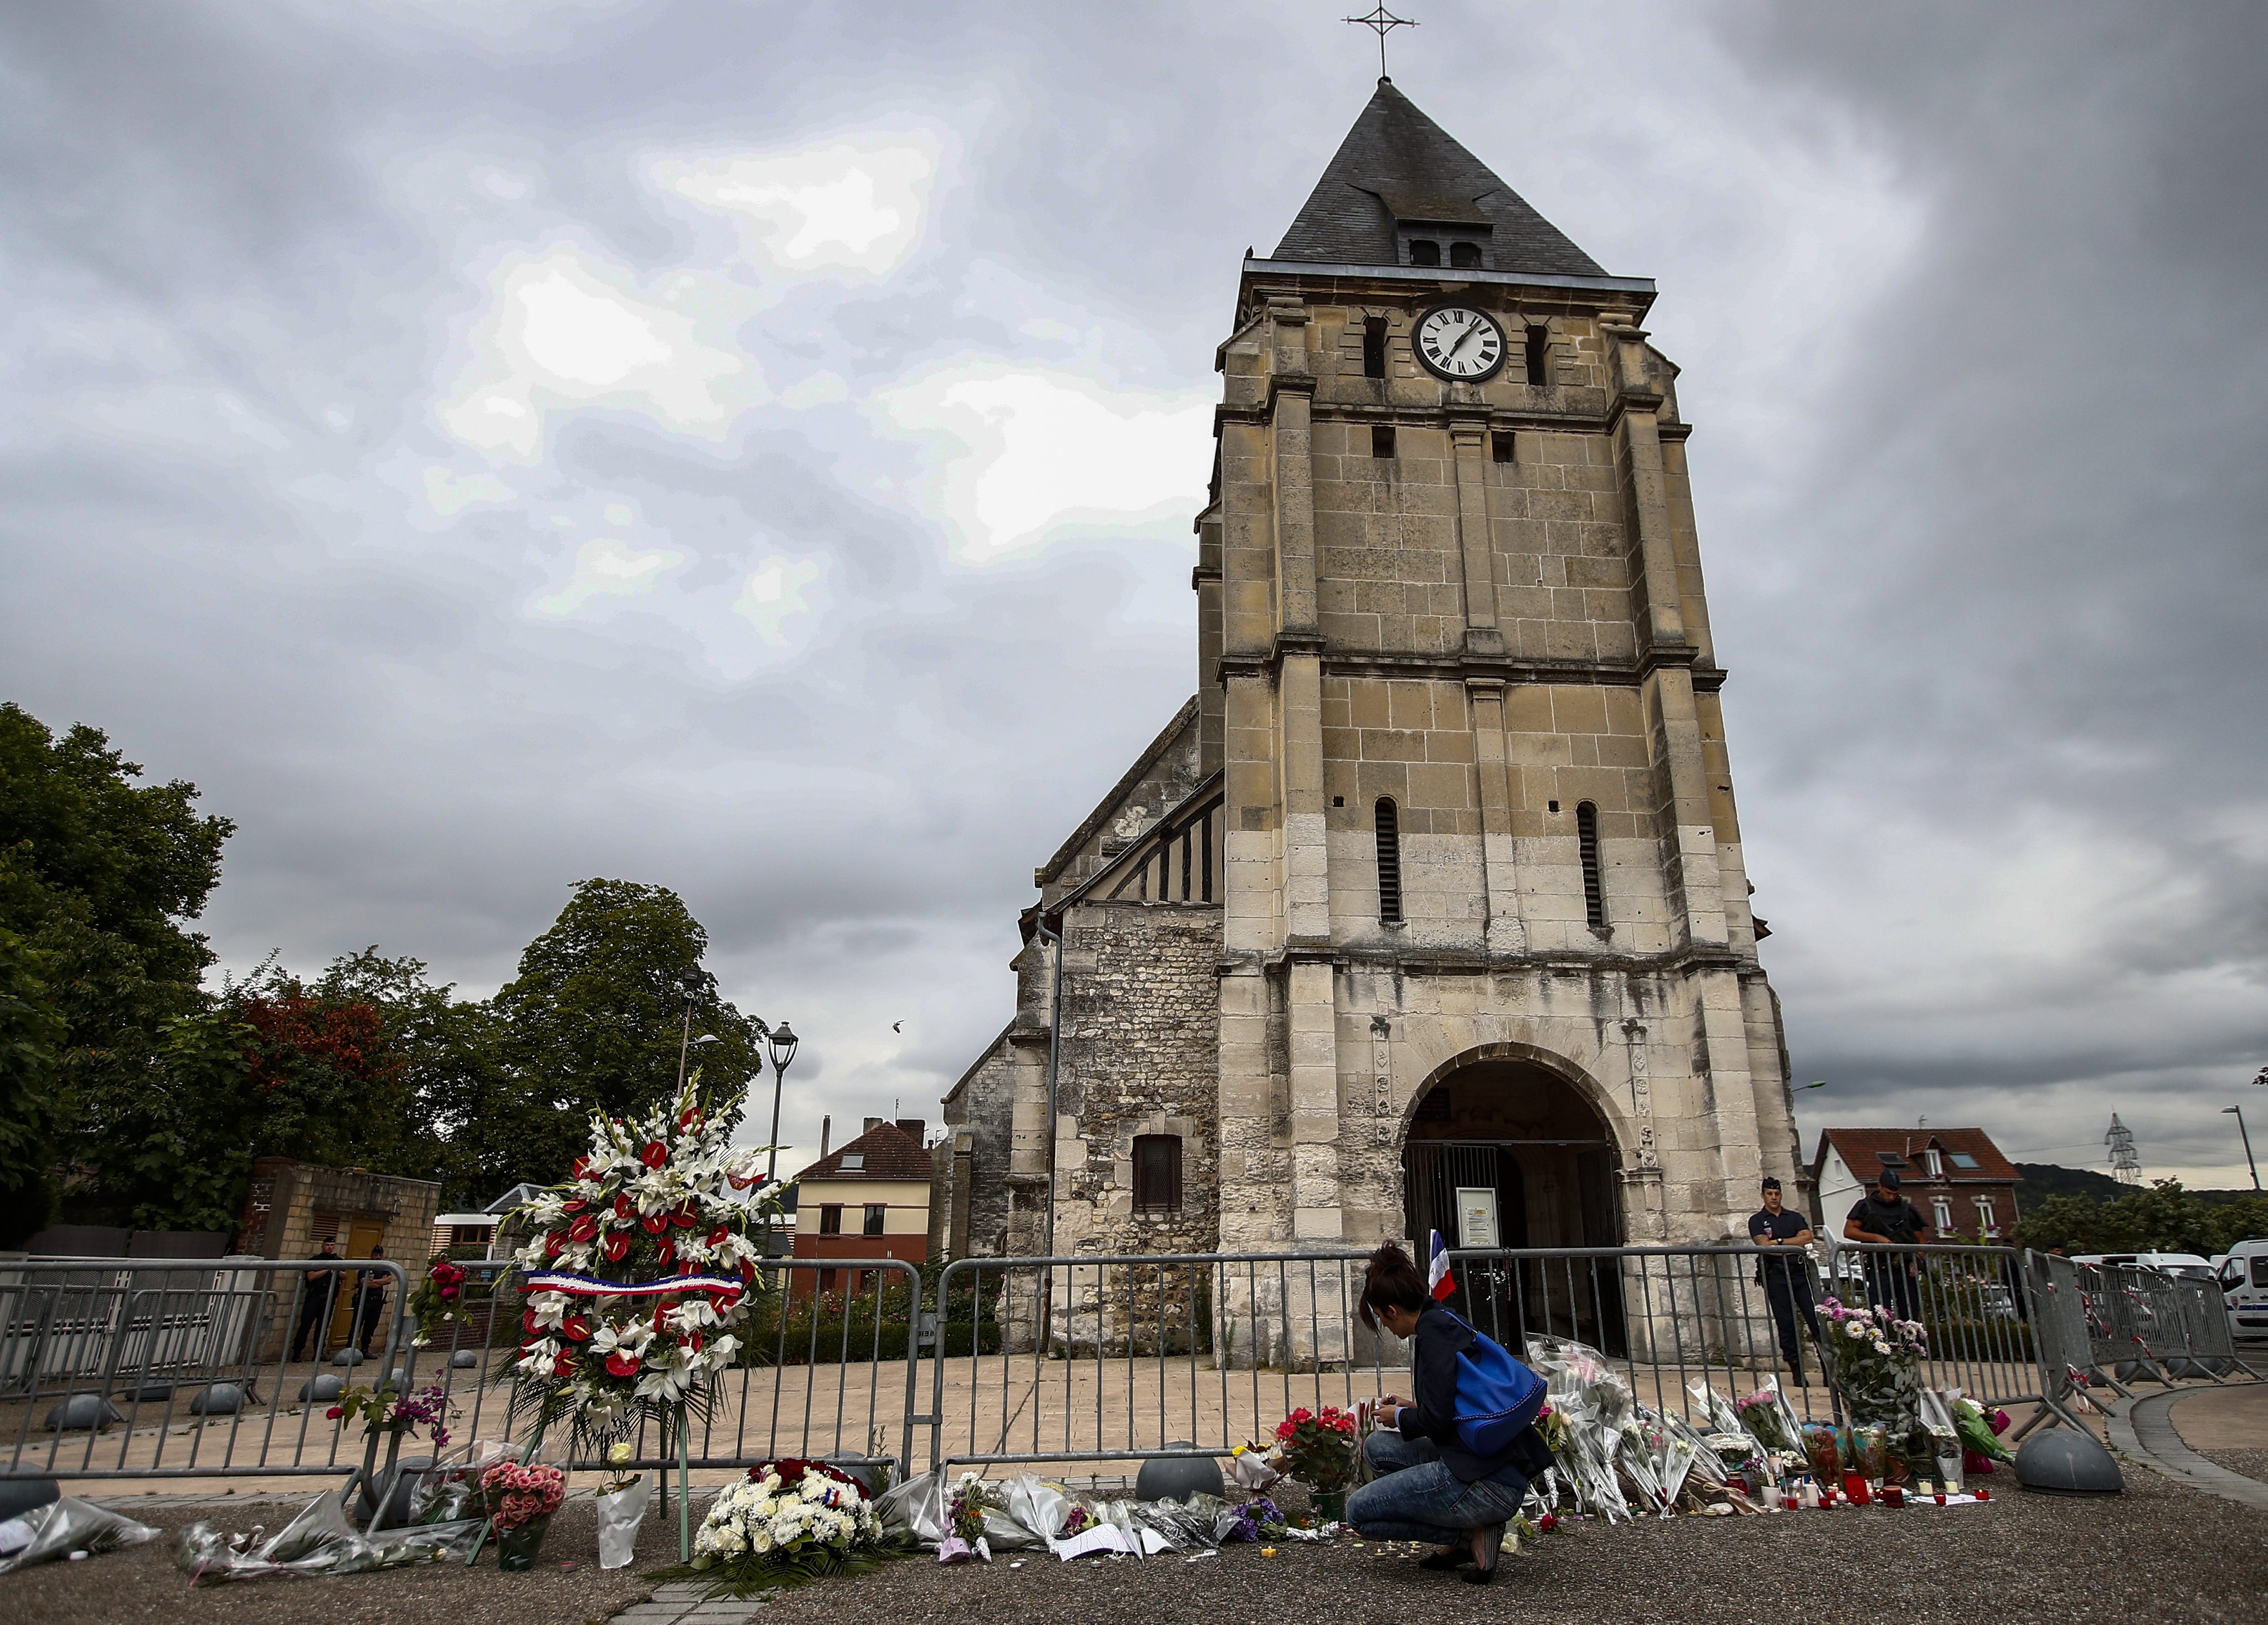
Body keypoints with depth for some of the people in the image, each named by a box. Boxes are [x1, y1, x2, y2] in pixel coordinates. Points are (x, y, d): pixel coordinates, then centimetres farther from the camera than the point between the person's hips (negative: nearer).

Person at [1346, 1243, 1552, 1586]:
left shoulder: (1433, 1329, -12)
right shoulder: (1447, 1321, 15)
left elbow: (1438, 1419, -18)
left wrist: (1400, 1417, 2)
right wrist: (1411, 1409, 23)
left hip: (1488, 1481, -10)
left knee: (1359, 1512, -1)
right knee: (1377, 1447, 18)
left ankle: (1471, 1535, -2)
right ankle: (1459, 1538, 10)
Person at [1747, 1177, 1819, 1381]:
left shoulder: (1795, 1218, 16)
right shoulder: (1757, 1221, 8)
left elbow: (1807, 1238, -1)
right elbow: (1764, 1245, -7)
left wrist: (1779, 1242, -6)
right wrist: (1795, 1244, -3)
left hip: (1800, 1272, 2)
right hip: (1776, 1275, -2)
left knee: (1816, 1317, -7)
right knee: (1786, 1323, -1)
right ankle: (1796, 1369, 4)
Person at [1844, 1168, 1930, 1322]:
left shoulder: (1908, 1209, 13)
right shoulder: (1866, 1206, 6)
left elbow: (1920, 1240, 15)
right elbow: (1848, 1231, 0)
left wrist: (1916, 1262, -3)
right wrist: (1877, 1238, -12)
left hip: (1906, 1272, 3)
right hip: (1880, 1272, -3)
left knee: (1911, 1317, 3)